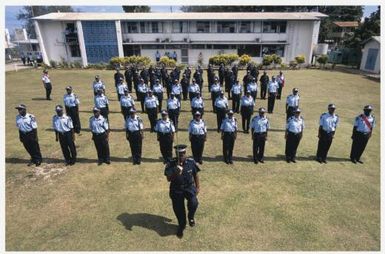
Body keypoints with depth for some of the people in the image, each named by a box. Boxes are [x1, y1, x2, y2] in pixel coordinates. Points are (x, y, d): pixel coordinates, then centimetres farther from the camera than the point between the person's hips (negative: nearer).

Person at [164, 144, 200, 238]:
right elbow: (168, 179, -17)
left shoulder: (191, 162, -11)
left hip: (189, 187, 0)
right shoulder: (171, 165, -15)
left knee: (193, 203, -24)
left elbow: (195, 175, 3)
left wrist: (197, 187, 8)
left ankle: (191, 217, 12)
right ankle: (181, 226, 39)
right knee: (178, 209, 9)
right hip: (176, 189, 0)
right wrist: (175, 173, -36)